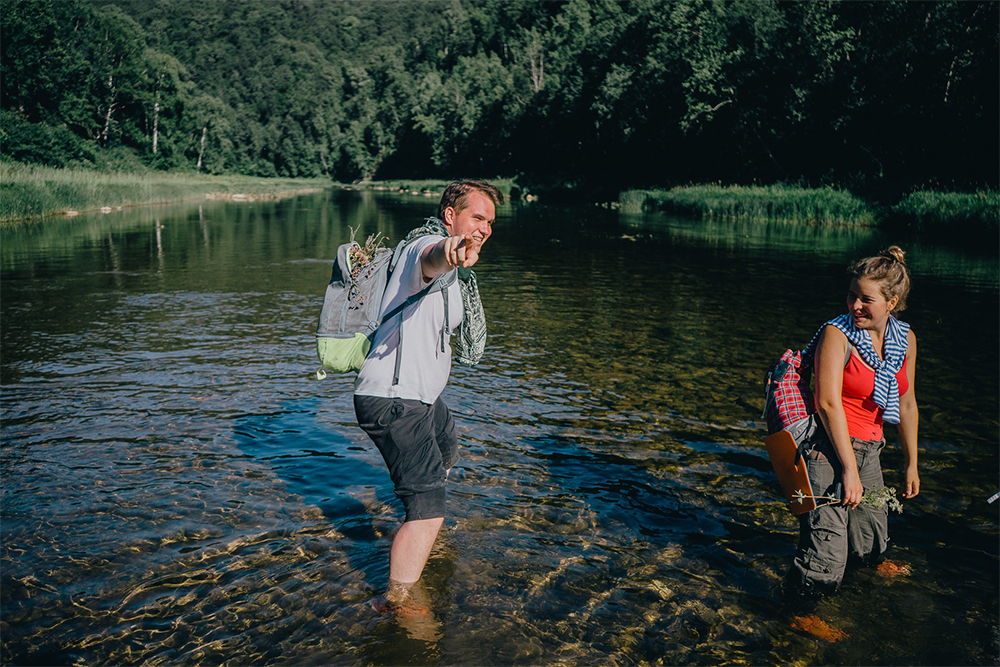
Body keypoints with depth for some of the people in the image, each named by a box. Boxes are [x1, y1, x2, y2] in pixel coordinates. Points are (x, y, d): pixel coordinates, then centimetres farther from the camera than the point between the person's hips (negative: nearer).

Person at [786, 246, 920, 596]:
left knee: (871, 551, 17)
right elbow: (828, 403, -18)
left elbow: (906, 404, 16)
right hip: (828, 448, -7)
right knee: (823, 574, -12)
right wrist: (850, 470, -20)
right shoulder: (837, 334, -12)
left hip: (869, 450, 7)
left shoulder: (906, 339, 7)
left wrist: (911, 464, 20)